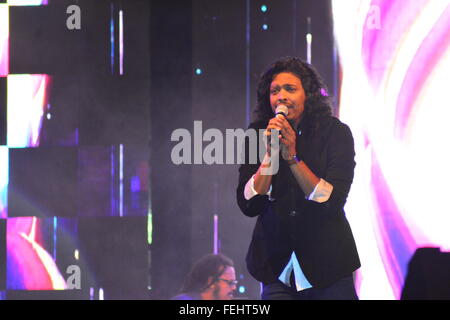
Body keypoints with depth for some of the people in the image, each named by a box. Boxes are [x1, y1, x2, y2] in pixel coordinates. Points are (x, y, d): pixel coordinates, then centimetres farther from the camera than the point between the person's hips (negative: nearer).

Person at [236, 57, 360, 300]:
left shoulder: (335, 132, -6)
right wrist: (269, 155, -19)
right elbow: (249, 206, -8)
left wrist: (292, 156, -22)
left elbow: (332, 201, -16)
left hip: (325, 262, -1)